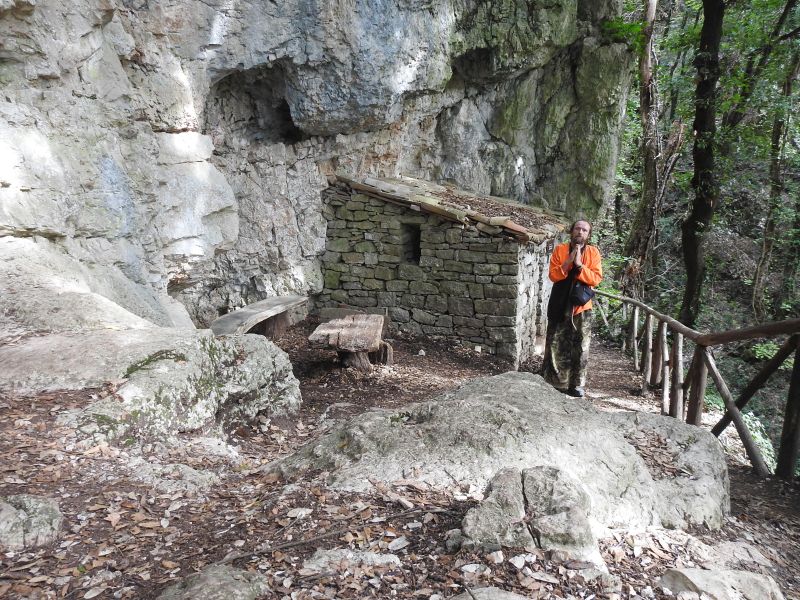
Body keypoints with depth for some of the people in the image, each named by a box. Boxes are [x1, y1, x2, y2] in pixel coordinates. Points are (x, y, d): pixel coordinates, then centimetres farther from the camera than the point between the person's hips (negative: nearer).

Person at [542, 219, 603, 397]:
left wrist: (579, 265, -20)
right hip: (560, 305, 0)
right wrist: (569, 261, -20)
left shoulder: (593, 252, -1)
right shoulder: (560, 249, -2)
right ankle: (552, 382, 17)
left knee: (580, 348, 5)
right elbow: (553, 275, -9)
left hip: (582, 307, 1)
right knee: (555, 346, 5)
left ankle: (576, 384, 16)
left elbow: (596, 278, -9)